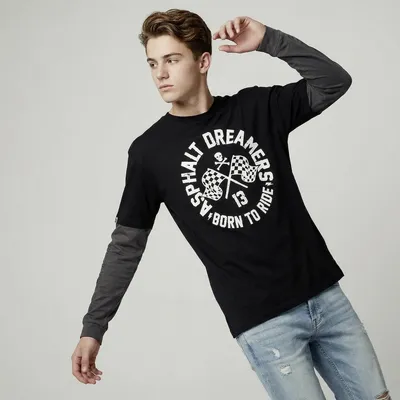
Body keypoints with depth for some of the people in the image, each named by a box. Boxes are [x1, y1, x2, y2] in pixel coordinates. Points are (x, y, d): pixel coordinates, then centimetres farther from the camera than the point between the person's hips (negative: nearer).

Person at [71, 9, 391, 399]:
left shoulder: (257, 107, 5)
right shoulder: (149, 150, -2)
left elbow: (335, 82, 1)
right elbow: (127, 243, 4)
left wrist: (269, 40, -12)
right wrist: (93, 327, 3)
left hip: (324, 294, 4)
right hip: (261, 320, -3)